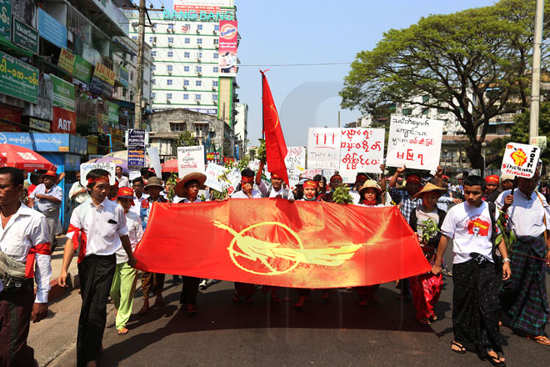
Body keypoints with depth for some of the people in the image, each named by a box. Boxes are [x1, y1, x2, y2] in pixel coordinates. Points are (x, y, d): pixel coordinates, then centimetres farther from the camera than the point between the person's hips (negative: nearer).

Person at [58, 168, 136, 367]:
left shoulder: (116, 209, 0)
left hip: (107, 261, -1)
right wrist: (64, 269, -12)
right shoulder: (80, 211, 0)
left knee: (98, 307, -8)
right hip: (86, 261, 2)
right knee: (87, 305, 11)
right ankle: (94, 345, 31)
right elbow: (72, 240, -5)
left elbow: (123, 235, 14)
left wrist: (131, 256, 24)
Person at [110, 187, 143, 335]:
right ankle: (118, 308, 40)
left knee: (127, 292, -1)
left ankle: (121, 322, 12)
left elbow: (139, 239, 8)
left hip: (129, 258, -1)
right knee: (112, 290, 6)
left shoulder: (135, 217, 4)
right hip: (112, 258, 1)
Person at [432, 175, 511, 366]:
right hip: (462, 264, -1)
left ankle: (490, 346, 8)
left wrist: (506, 260, 4)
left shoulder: (491, 210, 6)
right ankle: (460, 338, 27)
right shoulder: (456, 211, 0)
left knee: (489, 305, -4)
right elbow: (445, 237, 2)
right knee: (462, 303, 8)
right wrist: (437, 263, 3)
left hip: (486, 264, 1)